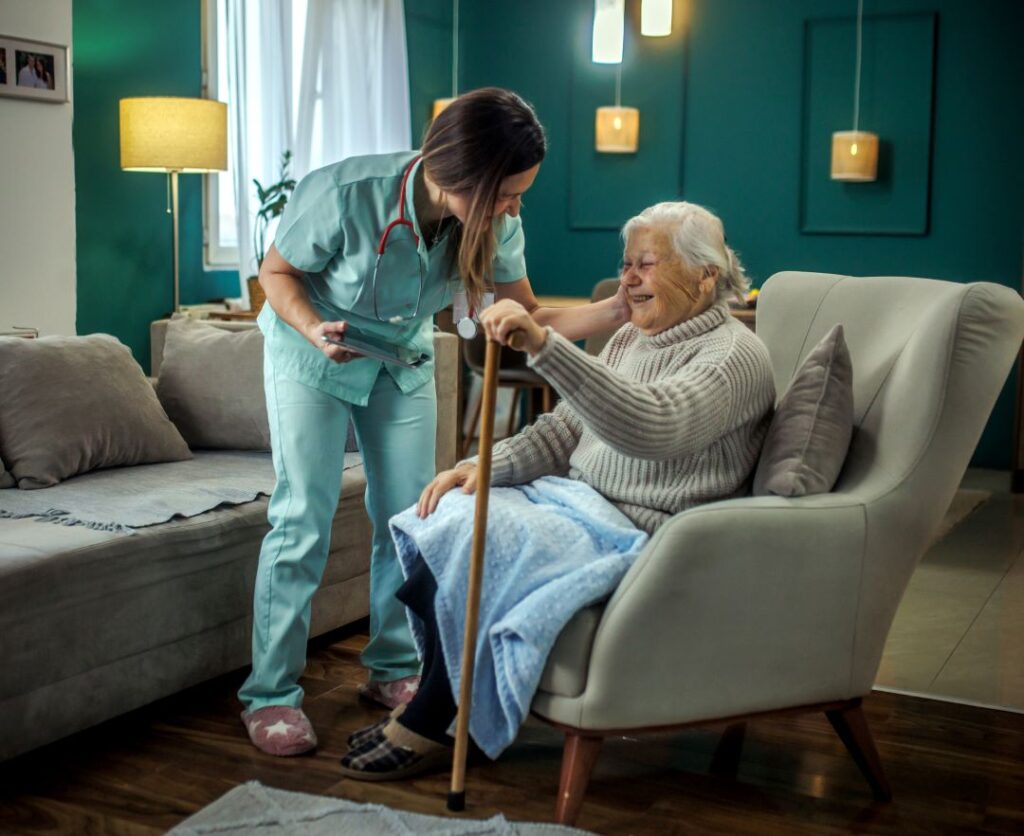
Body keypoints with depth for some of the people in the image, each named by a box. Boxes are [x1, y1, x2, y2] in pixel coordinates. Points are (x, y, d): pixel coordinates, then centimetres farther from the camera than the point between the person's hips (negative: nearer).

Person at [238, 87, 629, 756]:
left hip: (404, 361, 4)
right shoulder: (343, 195, -34)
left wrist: (616, 311, -28)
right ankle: (271, 693, 5)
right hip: (312, 355, -4)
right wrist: (316, 330, -35)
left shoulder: (493, 224, -23)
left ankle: (395, 670, 22)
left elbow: (528, 318, -13)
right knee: (304, 519, -7)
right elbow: (276, 272, -17)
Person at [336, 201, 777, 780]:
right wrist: (485, 467, -4)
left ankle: (431, 726, -5)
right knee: (446, 514, -10)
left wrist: (544, 344, -41)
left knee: (476, 539, -23)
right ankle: (429, 706, 0)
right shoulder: (630, 338, 16)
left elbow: (648, 426, -32)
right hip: (581, 503, 9)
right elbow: (563, 430, 14)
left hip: (641, 534, -9)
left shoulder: (735, 356, -12)